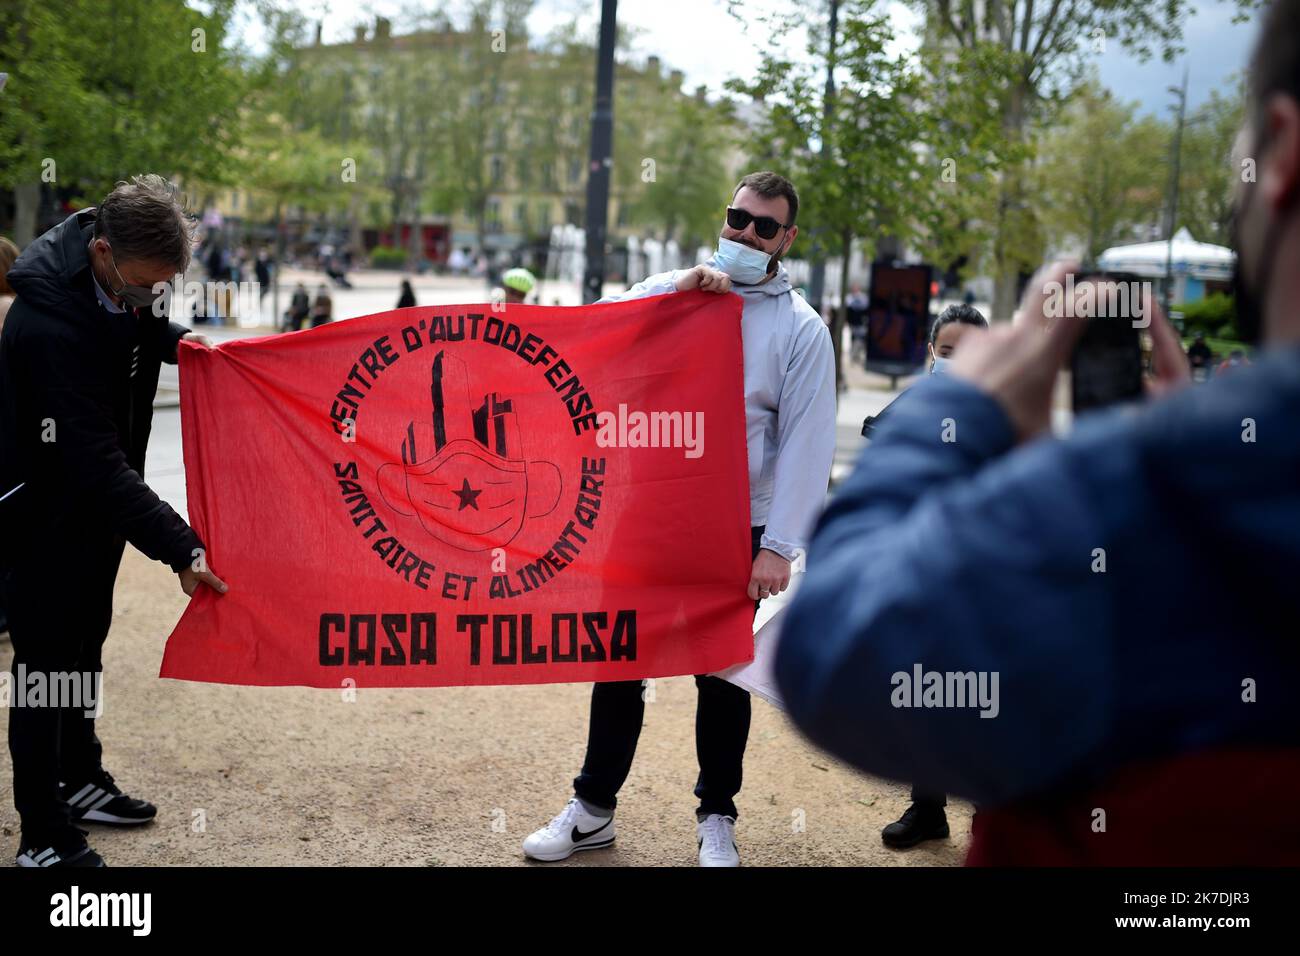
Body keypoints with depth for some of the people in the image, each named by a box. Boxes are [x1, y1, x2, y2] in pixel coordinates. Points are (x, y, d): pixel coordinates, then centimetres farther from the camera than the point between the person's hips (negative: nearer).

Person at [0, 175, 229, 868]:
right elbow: (93, 459, -35)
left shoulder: (127, 277, -8)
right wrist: (179, 548, -36)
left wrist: (176, 340, -6)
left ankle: (80, 782, 37)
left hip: (97, 502, 8)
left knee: (84, 647, 20)